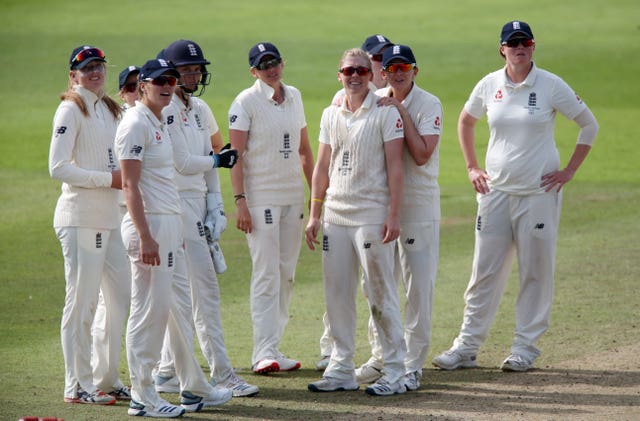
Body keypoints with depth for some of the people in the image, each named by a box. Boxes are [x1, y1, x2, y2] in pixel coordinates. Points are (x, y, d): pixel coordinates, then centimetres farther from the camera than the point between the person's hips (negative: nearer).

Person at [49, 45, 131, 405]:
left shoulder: (111, 109, 16)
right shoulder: (71, 110, -9)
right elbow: (59, 168, -17)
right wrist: (109, 178, -16)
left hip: (109, 218, 9)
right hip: (80, 218, -9)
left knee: (122, 298, 11)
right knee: (82, 301, -5)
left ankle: (106, 379, 22)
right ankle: (78, 386, 1)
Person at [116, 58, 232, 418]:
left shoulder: (160, 124, 17)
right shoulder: (136, 124, -12)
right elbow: (130, 184, -18)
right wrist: (145, 237, -23)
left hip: (170, 223, 10)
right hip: (149, 224, -10)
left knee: (174, 309, 14)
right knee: (149, 310, -6)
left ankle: (195, 390, 20)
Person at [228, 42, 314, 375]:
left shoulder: (294, 97, 12)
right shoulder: (246, 102, -7)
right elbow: (236, 154, -11)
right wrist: (239, 200, -19)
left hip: (293, 196, 6)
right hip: (261, 195, -6)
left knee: (286, 273, 7)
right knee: (266, 273, -11)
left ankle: (272, 346, 13)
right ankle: (264, 353, -12)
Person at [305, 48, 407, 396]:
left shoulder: (385, 113, -3)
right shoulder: (330, 115, 13)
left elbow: (394, 166, -8)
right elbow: (322, 167, 16)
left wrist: (393, 214, -14)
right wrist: (314, 215, 11)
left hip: (372, 216, -6)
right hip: (335, 215, 6)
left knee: (380, 294, -5)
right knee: (336, 294, 7)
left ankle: (395, 372, -1)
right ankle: (341, 370, 15)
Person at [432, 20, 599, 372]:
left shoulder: (551, 86, -6)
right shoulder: (489, 85, 4)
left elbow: (589, 125, 2)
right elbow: (465, 121, 22)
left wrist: (569, 171, -2)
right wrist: (471, 167, 14)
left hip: (539, 192, -3)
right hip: (495, 191, 3)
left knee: (536, 270, 1)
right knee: (484, 270, 3)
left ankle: (525, 347, 10)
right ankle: (467, 346, 7)